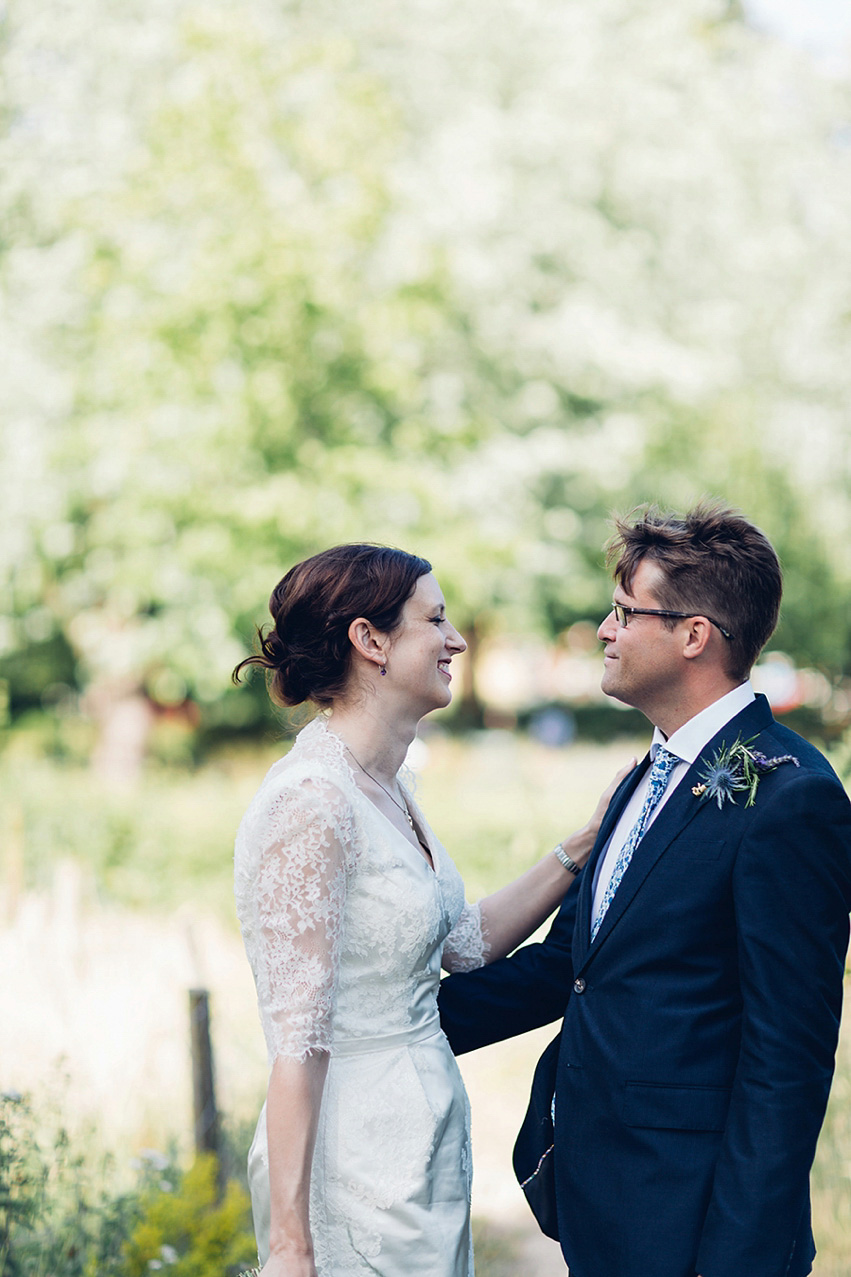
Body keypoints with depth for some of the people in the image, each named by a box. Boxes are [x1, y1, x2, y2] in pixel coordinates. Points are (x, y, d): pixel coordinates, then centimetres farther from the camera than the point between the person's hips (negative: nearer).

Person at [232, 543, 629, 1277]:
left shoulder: (384, 789, 9)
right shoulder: (312, 802, -20)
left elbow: (468, 941, 15)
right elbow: (296, 1043, -21)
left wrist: (587, 845, 11)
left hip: (423, 1146, 9)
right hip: (357, 1156, -9)